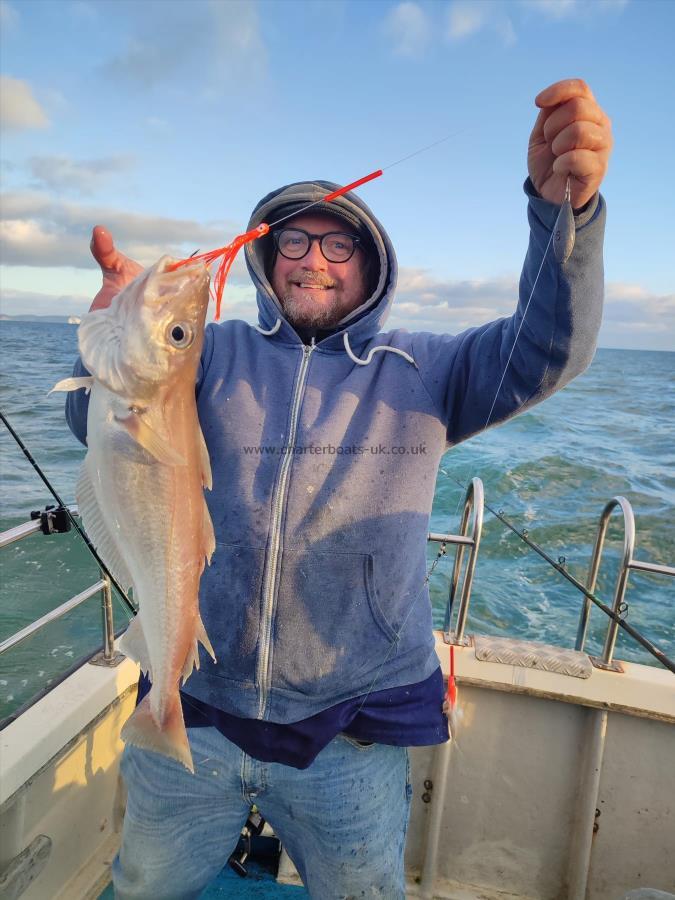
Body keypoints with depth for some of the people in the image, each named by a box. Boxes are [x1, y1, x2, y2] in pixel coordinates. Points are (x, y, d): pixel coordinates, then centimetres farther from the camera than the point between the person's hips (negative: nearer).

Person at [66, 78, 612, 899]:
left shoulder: (419, 370, 0)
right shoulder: (216, 354, 0)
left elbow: (547, 351, -12)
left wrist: (565, 205, -29)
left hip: (350, 739, -1)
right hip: (192, 712, 2)